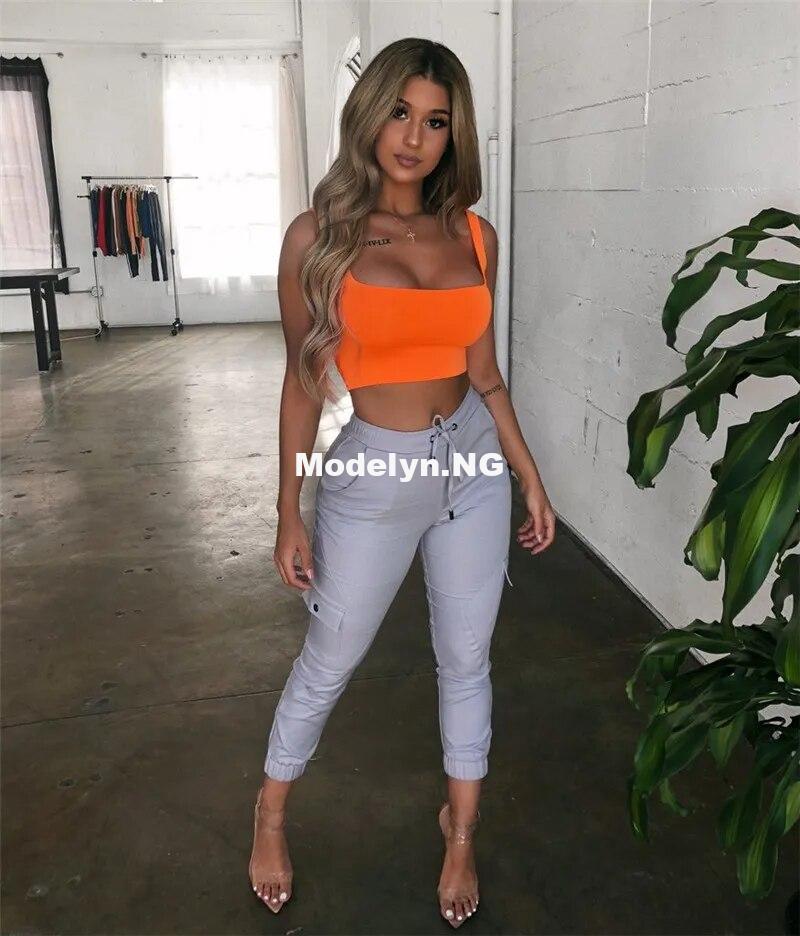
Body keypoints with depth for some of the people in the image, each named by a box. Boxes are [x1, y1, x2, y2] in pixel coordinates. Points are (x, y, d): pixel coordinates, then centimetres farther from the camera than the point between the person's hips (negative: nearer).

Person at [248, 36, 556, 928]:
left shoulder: (473, 235, 2)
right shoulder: (319, 235, -8)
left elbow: (483, 372, 8)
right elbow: (303, 381, -5)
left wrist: (531, 479, 8)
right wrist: (290, 513, -5)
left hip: (474, 466, 4)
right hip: (372, 477, -3)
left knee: (466, 659, 16)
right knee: (327, 665, 14)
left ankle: (461, 830, 41)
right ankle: (271, 811, 44)